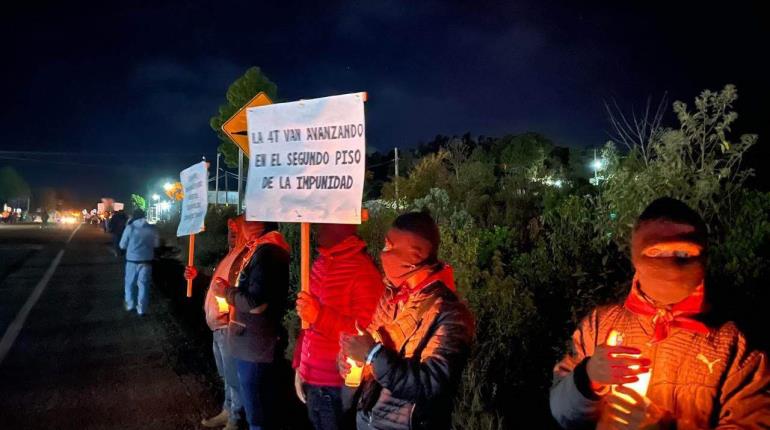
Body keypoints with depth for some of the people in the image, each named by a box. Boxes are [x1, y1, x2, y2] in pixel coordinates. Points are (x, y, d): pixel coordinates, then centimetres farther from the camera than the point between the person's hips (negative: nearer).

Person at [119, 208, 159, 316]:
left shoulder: (130, 227, -9)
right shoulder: (152, 228, -4)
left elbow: (122, 245, -2)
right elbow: (156, 244, 7)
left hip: (132, 260, -1)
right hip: (146, 260, 1)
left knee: (130, 283, 18)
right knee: (143, 284, 8)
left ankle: (130, 305, 26)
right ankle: (141, 309, 10)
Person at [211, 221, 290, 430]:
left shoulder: (266, 251, -22)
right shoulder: (262, 248, 11)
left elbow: (256, 303, -26)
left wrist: (226, 291, -11)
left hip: (255, 345, -10)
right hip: (252, 341, 10)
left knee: (257, 413, 3)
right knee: (261, 407, 23)